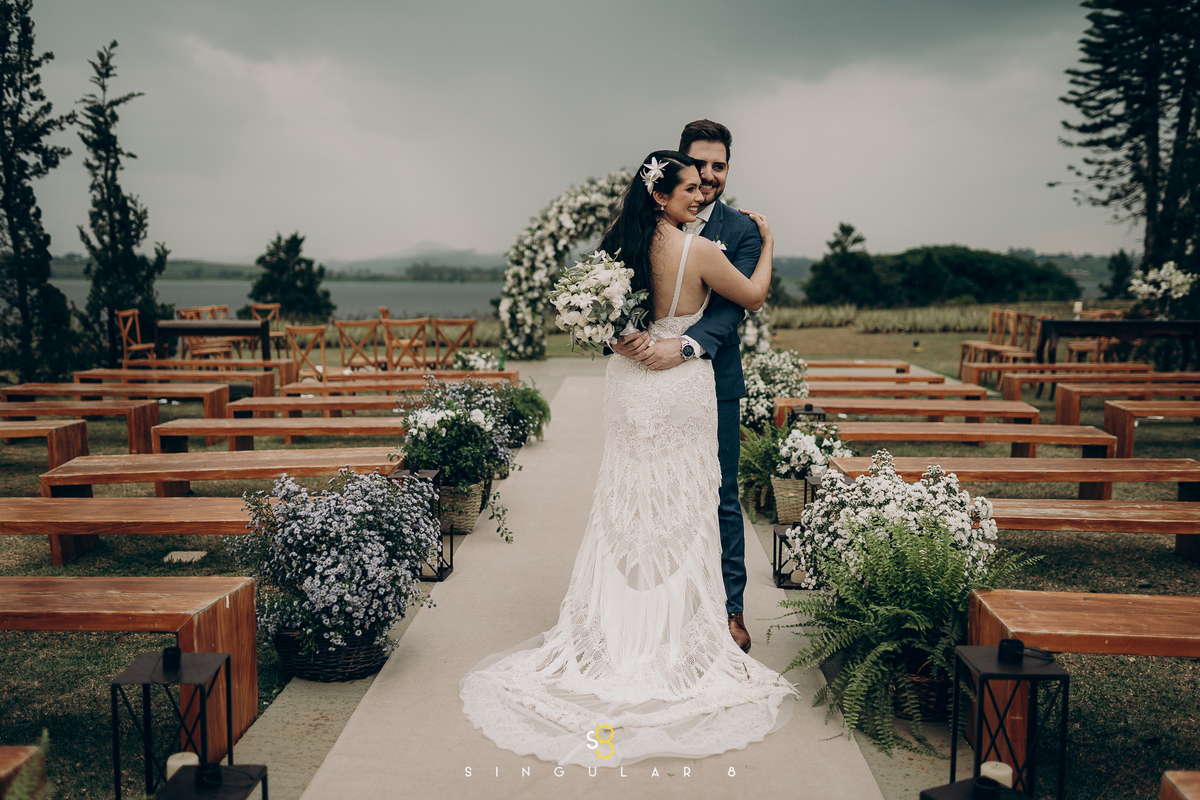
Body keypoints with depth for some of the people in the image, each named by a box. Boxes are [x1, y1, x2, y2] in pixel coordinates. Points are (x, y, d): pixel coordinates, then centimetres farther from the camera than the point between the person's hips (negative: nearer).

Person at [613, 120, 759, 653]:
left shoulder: (740, 231, -1)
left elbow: (734, 302, -13)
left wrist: (685, 346, -30)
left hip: (712, 381, -1)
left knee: (721, 500, 7)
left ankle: (730, 610, 21)